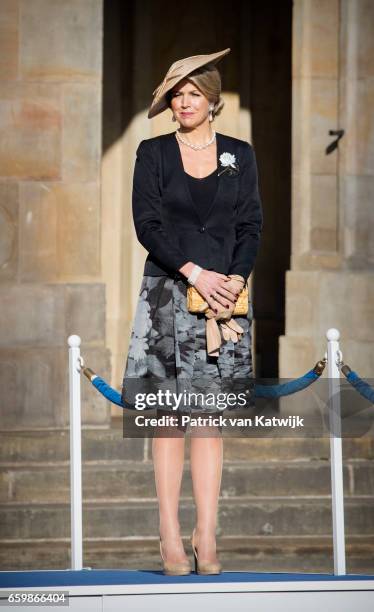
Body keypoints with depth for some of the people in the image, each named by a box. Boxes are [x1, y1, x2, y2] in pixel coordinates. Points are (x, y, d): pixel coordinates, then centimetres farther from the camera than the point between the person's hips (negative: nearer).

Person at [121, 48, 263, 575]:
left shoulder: (239, 154, 10)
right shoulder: (153, 153, 5)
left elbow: (252, 225, 7)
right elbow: (147, 224, -3)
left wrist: (234, 279, -8)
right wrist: (195, 273, -13)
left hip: (225, 295, 2)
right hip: (168, 294, -1)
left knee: (211, 416, 0)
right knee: (169, 416, -4)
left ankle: (207, 538, 0)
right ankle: (170, 537, -3)